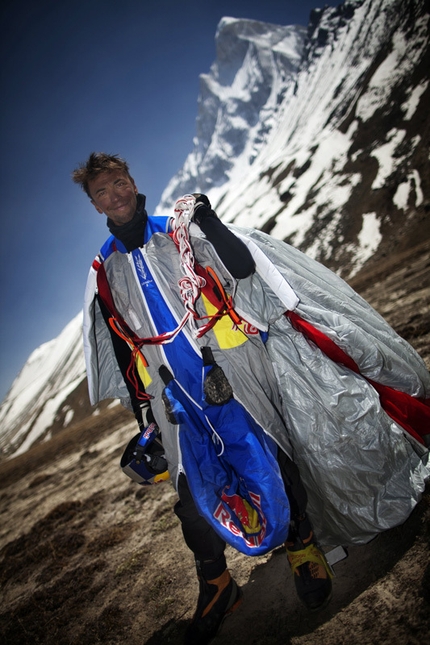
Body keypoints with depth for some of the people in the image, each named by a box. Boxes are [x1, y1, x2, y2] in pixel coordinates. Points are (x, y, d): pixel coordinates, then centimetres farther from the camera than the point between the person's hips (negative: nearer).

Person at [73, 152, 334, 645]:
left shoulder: (179, 231, 10)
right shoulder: (104, 270, 14)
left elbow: (243, 268, 0)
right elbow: (120, 349, 14)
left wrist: (210, 224, -15)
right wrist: (144, 418, 14)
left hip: (229, 367, -1)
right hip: (172, 392, 2)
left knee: (269, 458, 2)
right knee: (192, 496, 4)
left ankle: (301, 544, 29)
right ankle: (215, 586, 27)